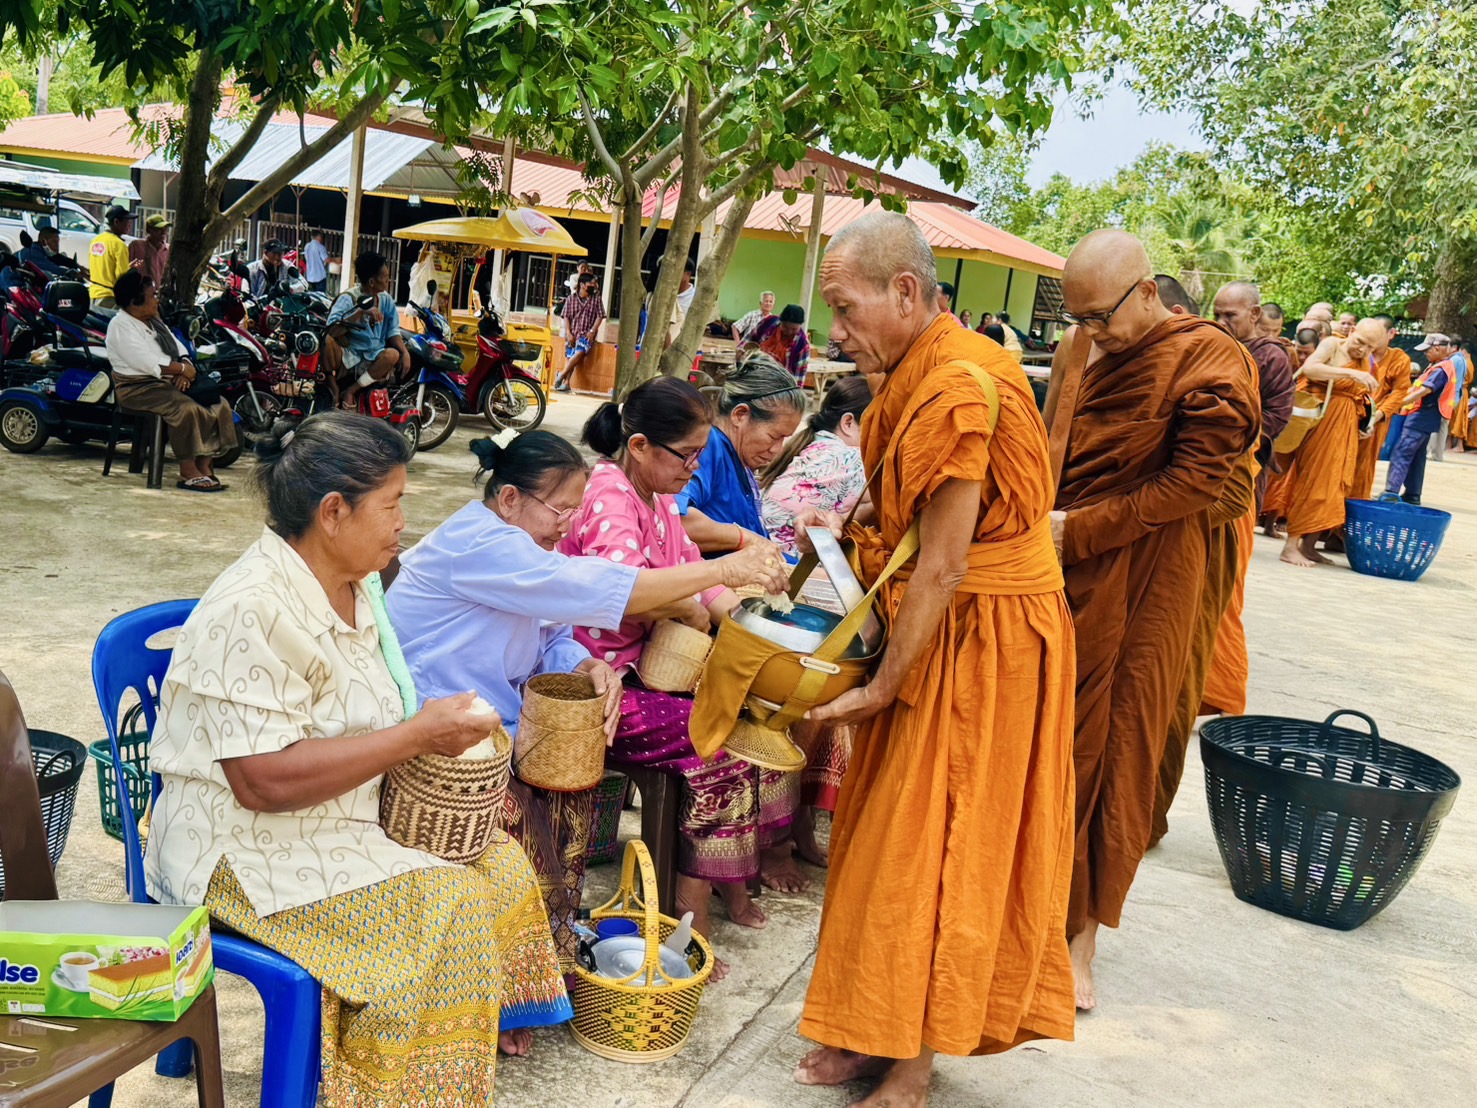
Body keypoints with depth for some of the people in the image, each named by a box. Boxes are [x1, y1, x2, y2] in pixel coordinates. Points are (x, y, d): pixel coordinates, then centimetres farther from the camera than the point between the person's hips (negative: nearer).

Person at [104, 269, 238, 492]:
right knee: (186, 409, -34)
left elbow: (179, 349, 14)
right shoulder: (121, 326, -8)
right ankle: (188, 472, -28)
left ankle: (205, 466, -15)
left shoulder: (155, 321, 19)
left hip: (168, 382, 9)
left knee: (219, 405, -10)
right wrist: (183, 369, -14)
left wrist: (184, 372, -8)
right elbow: (147, 363, -20)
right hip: (138, 388, -9)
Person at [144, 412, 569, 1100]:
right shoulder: (251, 612, -25)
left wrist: (447, 746, 1)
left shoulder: (353, 585, 5)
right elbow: (263, 780, -29)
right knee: (446, 906, -20)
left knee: (500, 862, 0)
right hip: (246, 849, -9)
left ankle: (496, 1027, 17)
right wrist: (417, 735, -25)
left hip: (347, 816, 9)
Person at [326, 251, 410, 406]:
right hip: (347, 356, -4)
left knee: (393, 354, -28)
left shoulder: (386, 300, 6)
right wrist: (361, 311, -31)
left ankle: (351, 391, -17)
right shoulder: (348, 298, -10)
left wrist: (405, 352, -14)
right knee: (327, 339, -33)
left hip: (372, 361, 4)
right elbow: (332, 330, -24)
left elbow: (393, 332, 5)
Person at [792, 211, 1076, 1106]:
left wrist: (884, 686, -16)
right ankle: (875, 1025, 27)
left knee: (936, 842, 1)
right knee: (891, 826, 13)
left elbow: (943, 567, -23)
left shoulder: (958, 386, -23)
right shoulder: (918, 373, 7)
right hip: (933, 631, 9)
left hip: (982, 638, -9)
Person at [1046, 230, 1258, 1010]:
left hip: (1136, 593, -6)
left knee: (1107, 756, 3)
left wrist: (1076, 530, -15)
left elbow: (1193, 483, -15)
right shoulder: (1077, 349, 9)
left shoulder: (1209, 361, -10)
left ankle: (1081, 942, 16)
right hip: (1057, 579, 6)